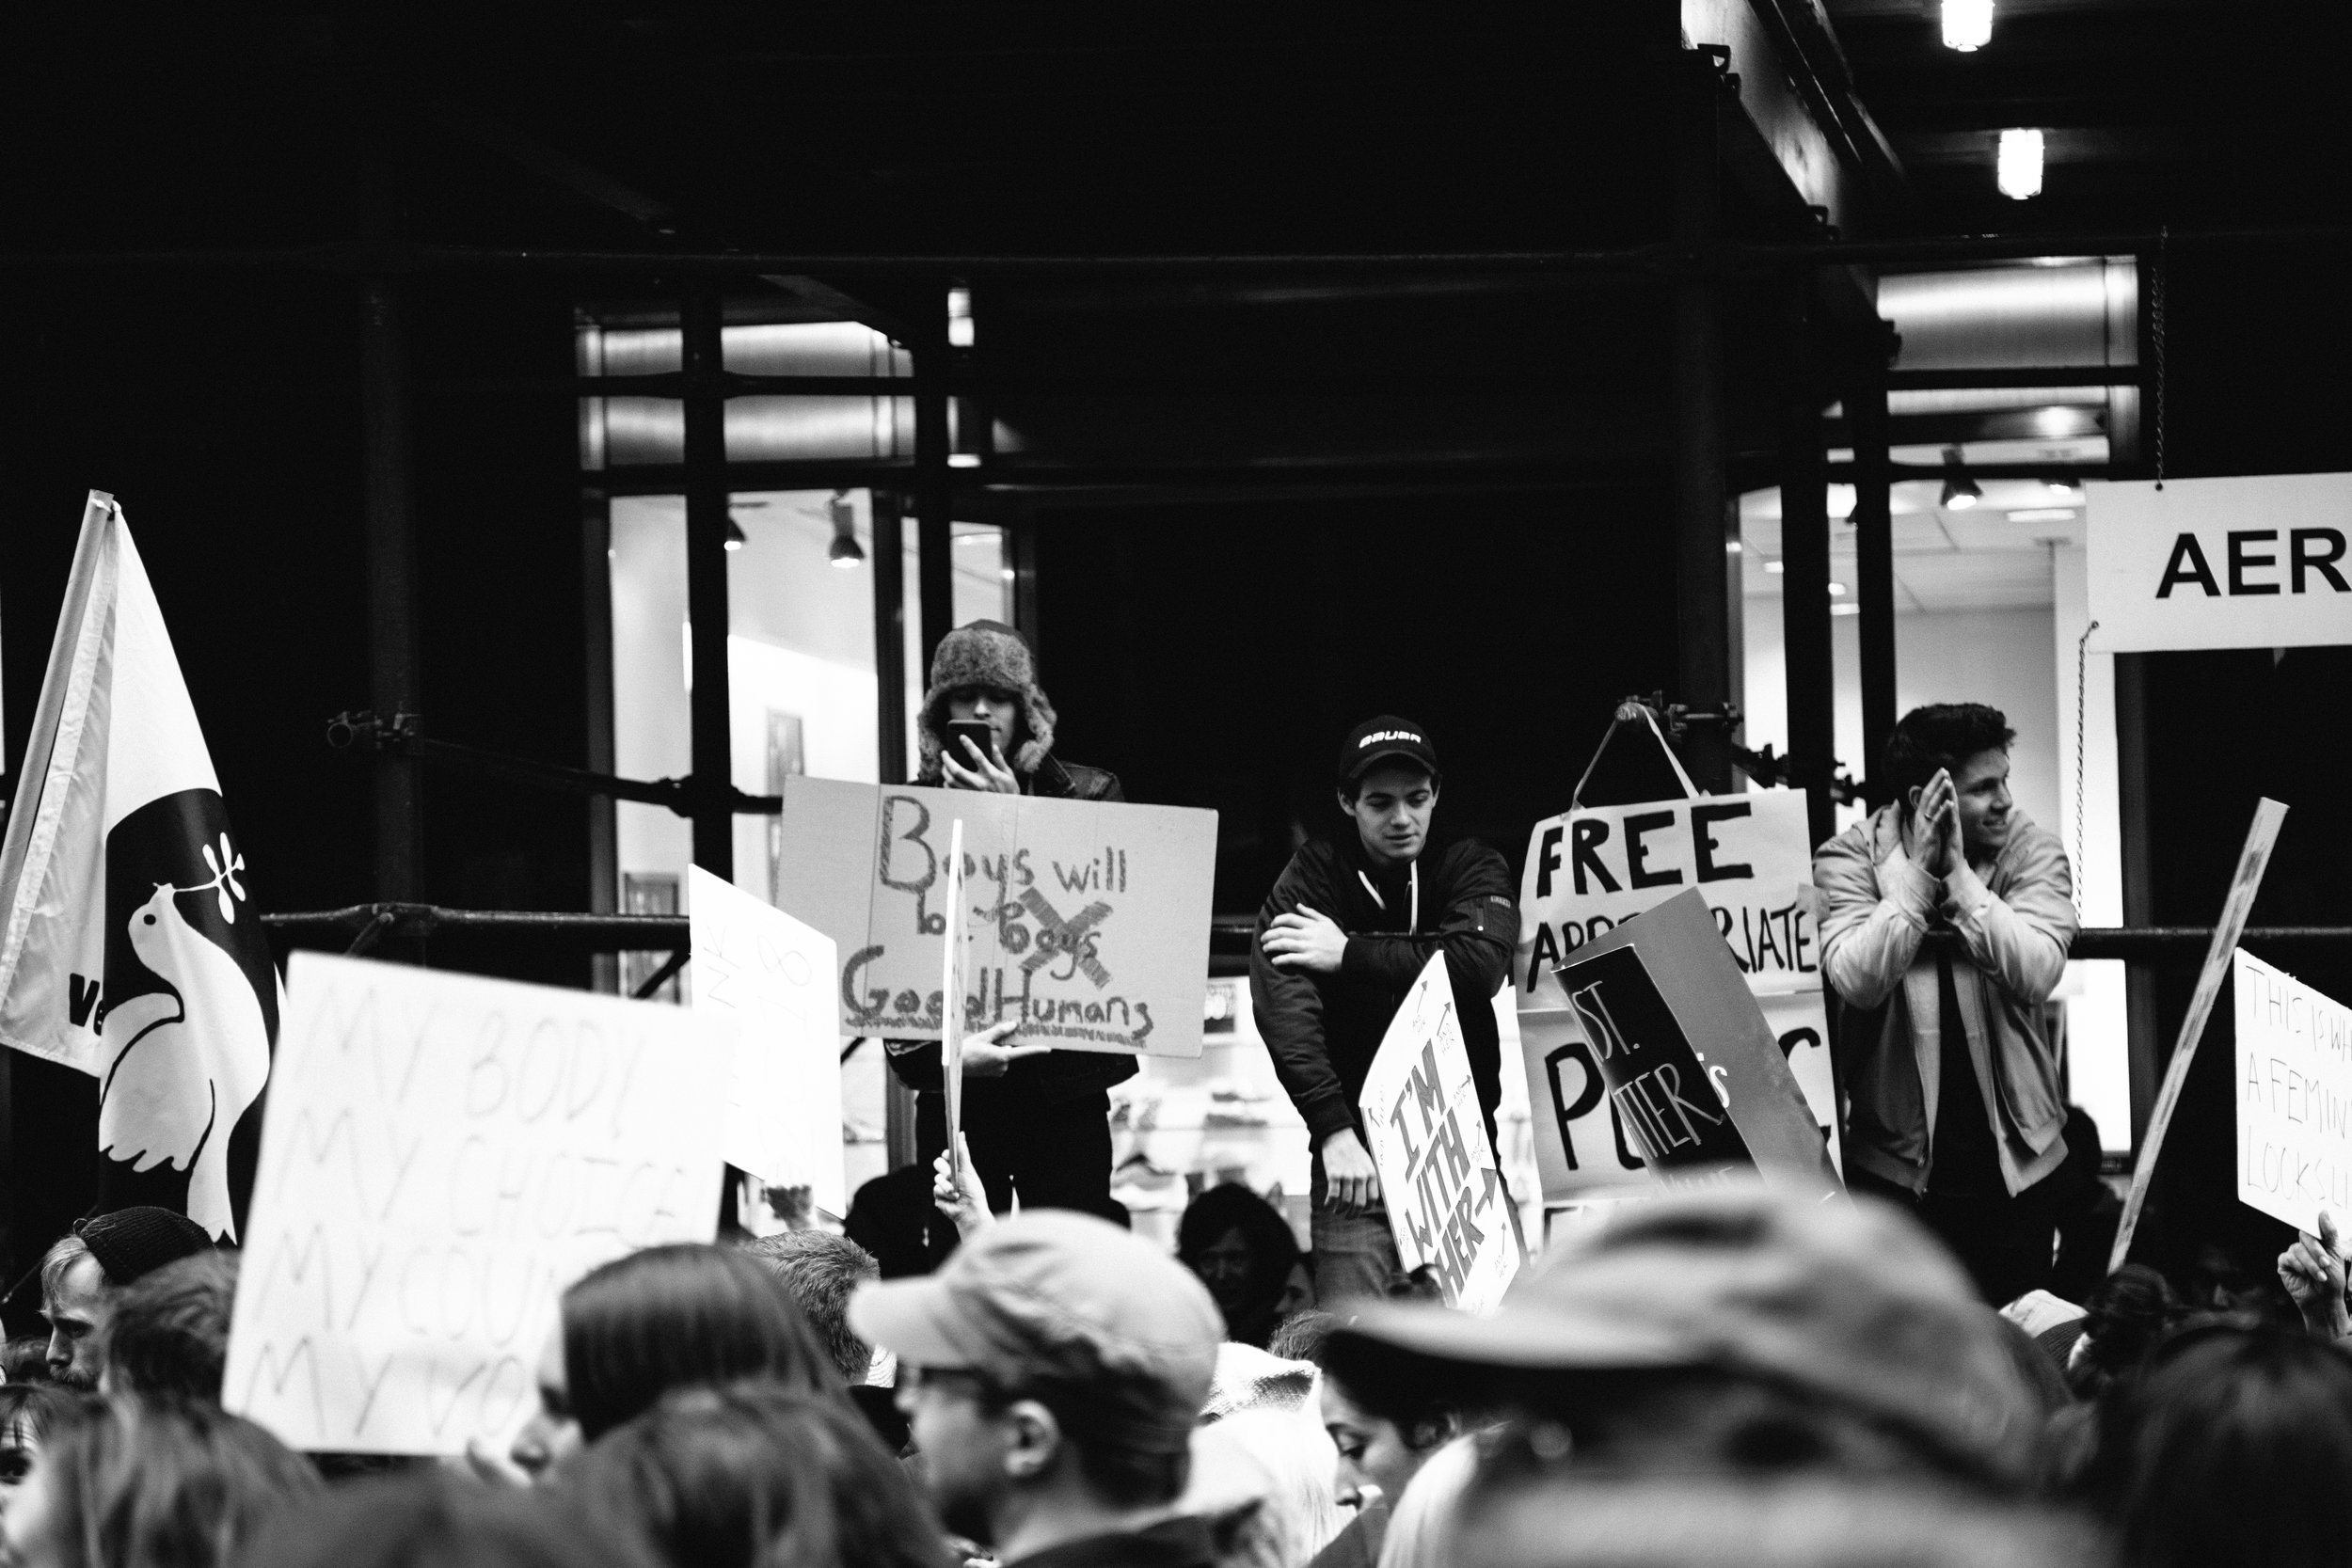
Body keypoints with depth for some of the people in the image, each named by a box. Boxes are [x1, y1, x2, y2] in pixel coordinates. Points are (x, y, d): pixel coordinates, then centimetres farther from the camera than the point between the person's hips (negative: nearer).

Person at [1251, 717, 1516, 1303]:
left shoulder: (1472, 867, 4)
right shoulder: (1314, 876, -1)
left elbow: (1480, 964, -18)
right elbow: (1282, 1009, -15)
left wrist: (1349, 955, -17)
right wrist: (1334, 1129, -28)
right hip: (1357, 1145, -1)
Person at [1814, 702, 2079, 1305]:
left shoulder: (2034, 854, -3)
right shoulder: (1848, 860, -4)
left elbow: (2035, 974, -19)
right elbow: (1858, 980, -19)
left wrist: (1959, 873, -21)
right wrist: (1917, 872, -21)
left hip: (2014, 1164, 1)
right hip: (1895, 1165, -1)